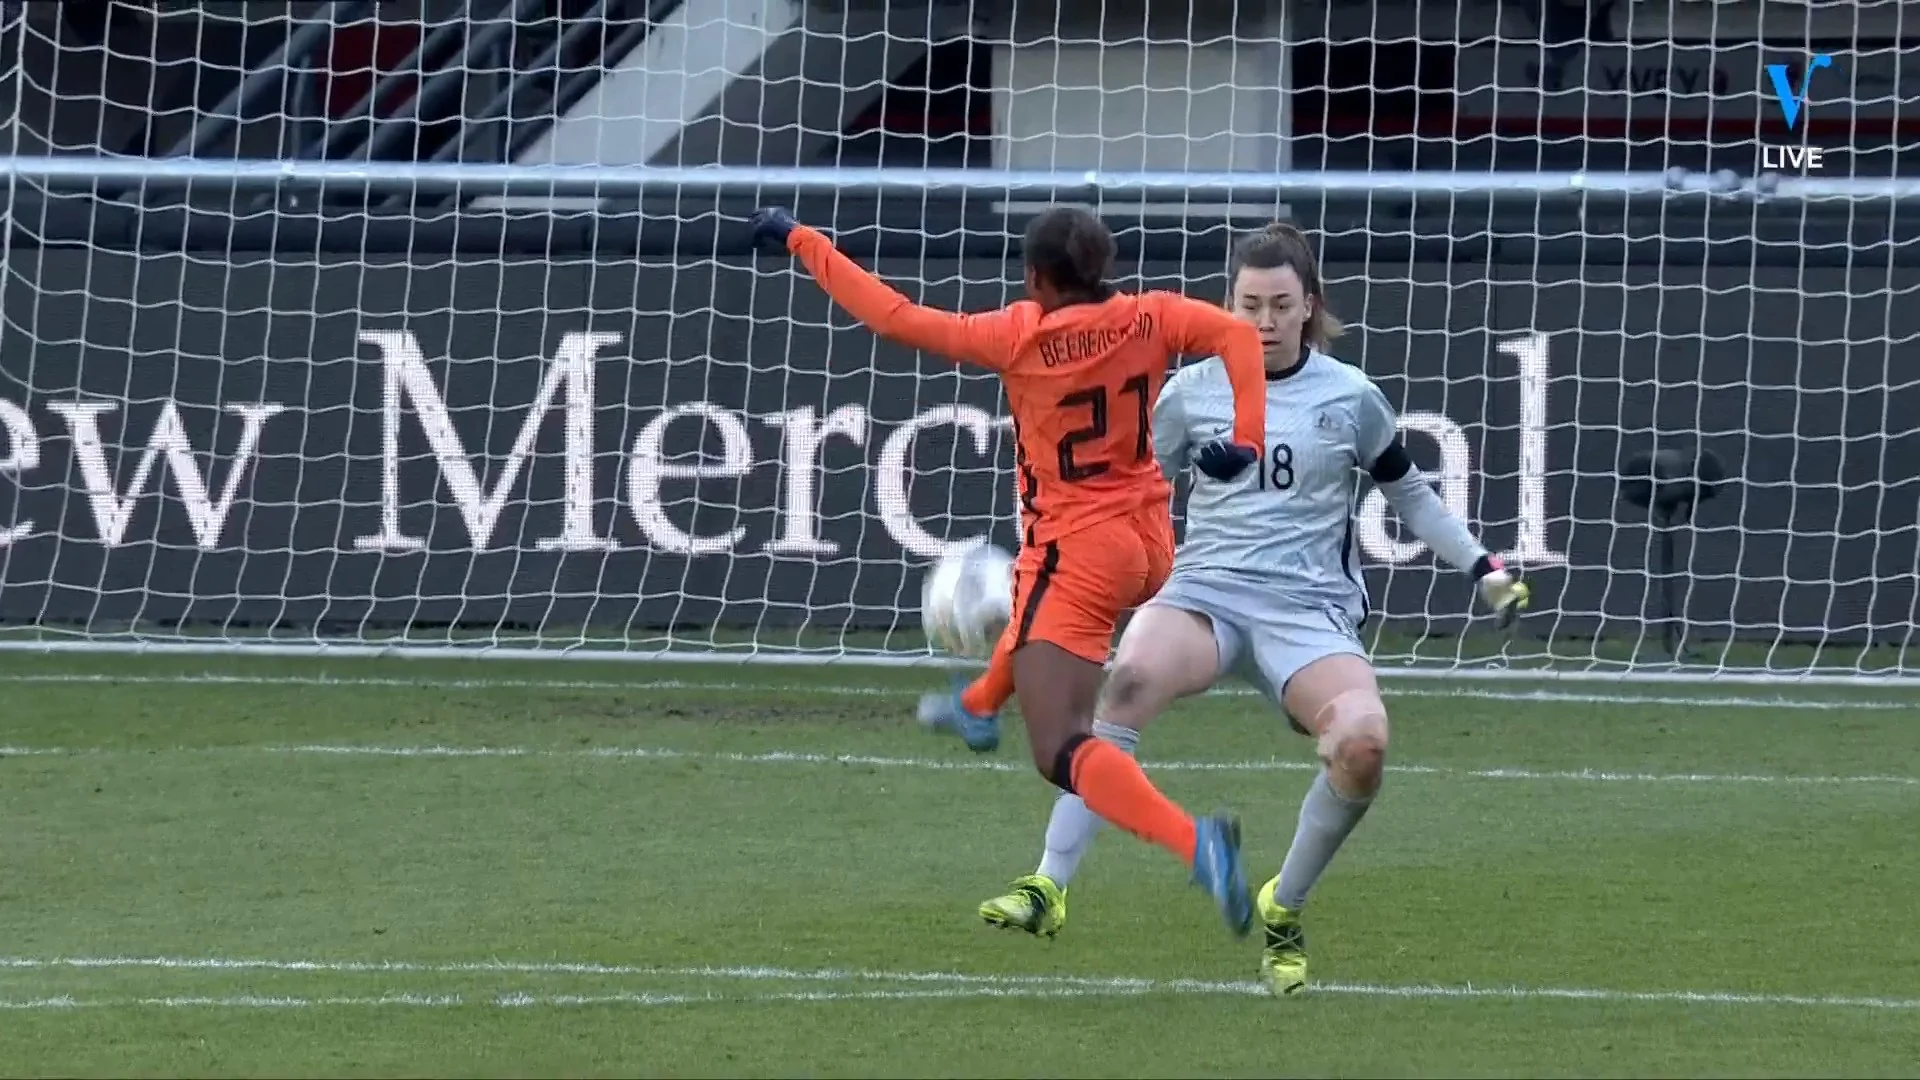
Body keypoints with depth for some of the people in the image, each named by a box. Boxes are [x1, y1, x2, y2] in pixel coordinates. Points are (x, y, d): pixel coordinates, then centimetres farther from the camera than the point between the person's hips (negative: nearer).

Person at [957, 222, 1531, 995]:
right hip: (1204, 590, 0)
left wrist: (1485, 569, 14)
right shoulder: (1192, 392, 8)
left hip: (1307, 610, 0)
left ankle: (1284, 910, -5)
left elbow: (1411, 496, 21)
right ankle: (1048, 889, -37)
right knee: (1131, 678, -36)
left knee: (1363, 741, -31)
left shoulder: (1352, 399, 7)